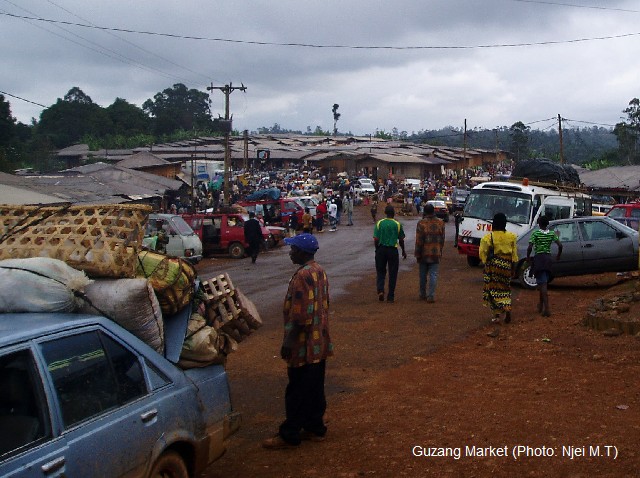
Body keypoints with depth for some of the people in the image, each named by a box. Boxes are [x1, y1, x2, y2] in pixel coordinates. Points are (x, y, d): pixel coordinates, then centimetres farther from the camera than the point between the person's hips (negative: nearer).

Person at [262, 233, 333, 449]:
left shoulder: (302, 276, -21)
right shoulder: (320, 271, 9)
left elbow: (300, 316, -24)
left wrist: (288, 342, -19)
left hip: (304, 345, -9)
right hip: (319, 343, 9)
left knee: (297, 392, -1)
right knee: (315, 389, 16)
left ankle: (289, 435, 7)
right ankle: (315, 428, 25)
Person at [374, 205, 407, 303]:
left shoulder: (379, 223, -2)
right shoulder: (397, 224, -4)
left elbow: (376, 239, -4)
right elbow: (401, 240, 3)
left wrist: (377, 250, 10)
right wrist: (403, 251, 18)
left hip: (381, 249, 1)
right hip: (393, 250, -1)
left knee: (380, 272, 14)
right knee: (392, 273, 7)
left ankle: (380, 290, -7)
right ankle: (390, 296, 9)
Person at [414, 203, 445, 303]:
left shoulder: (421, 223, -11)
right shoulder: (440, 223, 0)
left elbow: (418, 241, -11)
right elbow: (442, 240, 6)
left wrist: (417, 254, -4)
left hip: (424, 253, -1)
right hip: (436, 254, 1)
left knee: (423, 275, 13)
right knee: (433, 275, 3)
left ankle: (423, 294, 24)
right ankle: (431, 296, -2)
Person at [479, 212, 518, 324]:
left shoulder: (488, 237, -10)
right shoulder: (511, 237, -1)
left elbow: (483, 253, -7)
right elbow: (514, 254, 4)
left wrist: (485, 264, 6)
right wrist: (513, 268, 12)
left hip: (493, 265, -3)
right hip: (506, 265, 3)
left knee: (493, 289, 7)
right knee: (505, 288, 17)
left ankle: (496, 314, 3)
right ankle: (507, 309, -3)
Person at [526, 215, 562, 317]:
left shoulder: (535, 233, -8)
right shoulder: (552, 234, 4)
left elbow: (530, 247, -17)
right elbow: (560, 245, -2)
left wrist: (528, 257, -2)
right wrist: (558, 256, 13)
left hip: (539, 259, -5)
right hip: (548, 259, 5)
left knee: (543, 284, -9)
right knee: (543, 283, 20)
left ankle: (546, 309, -17)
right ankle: (541, 305, 29)